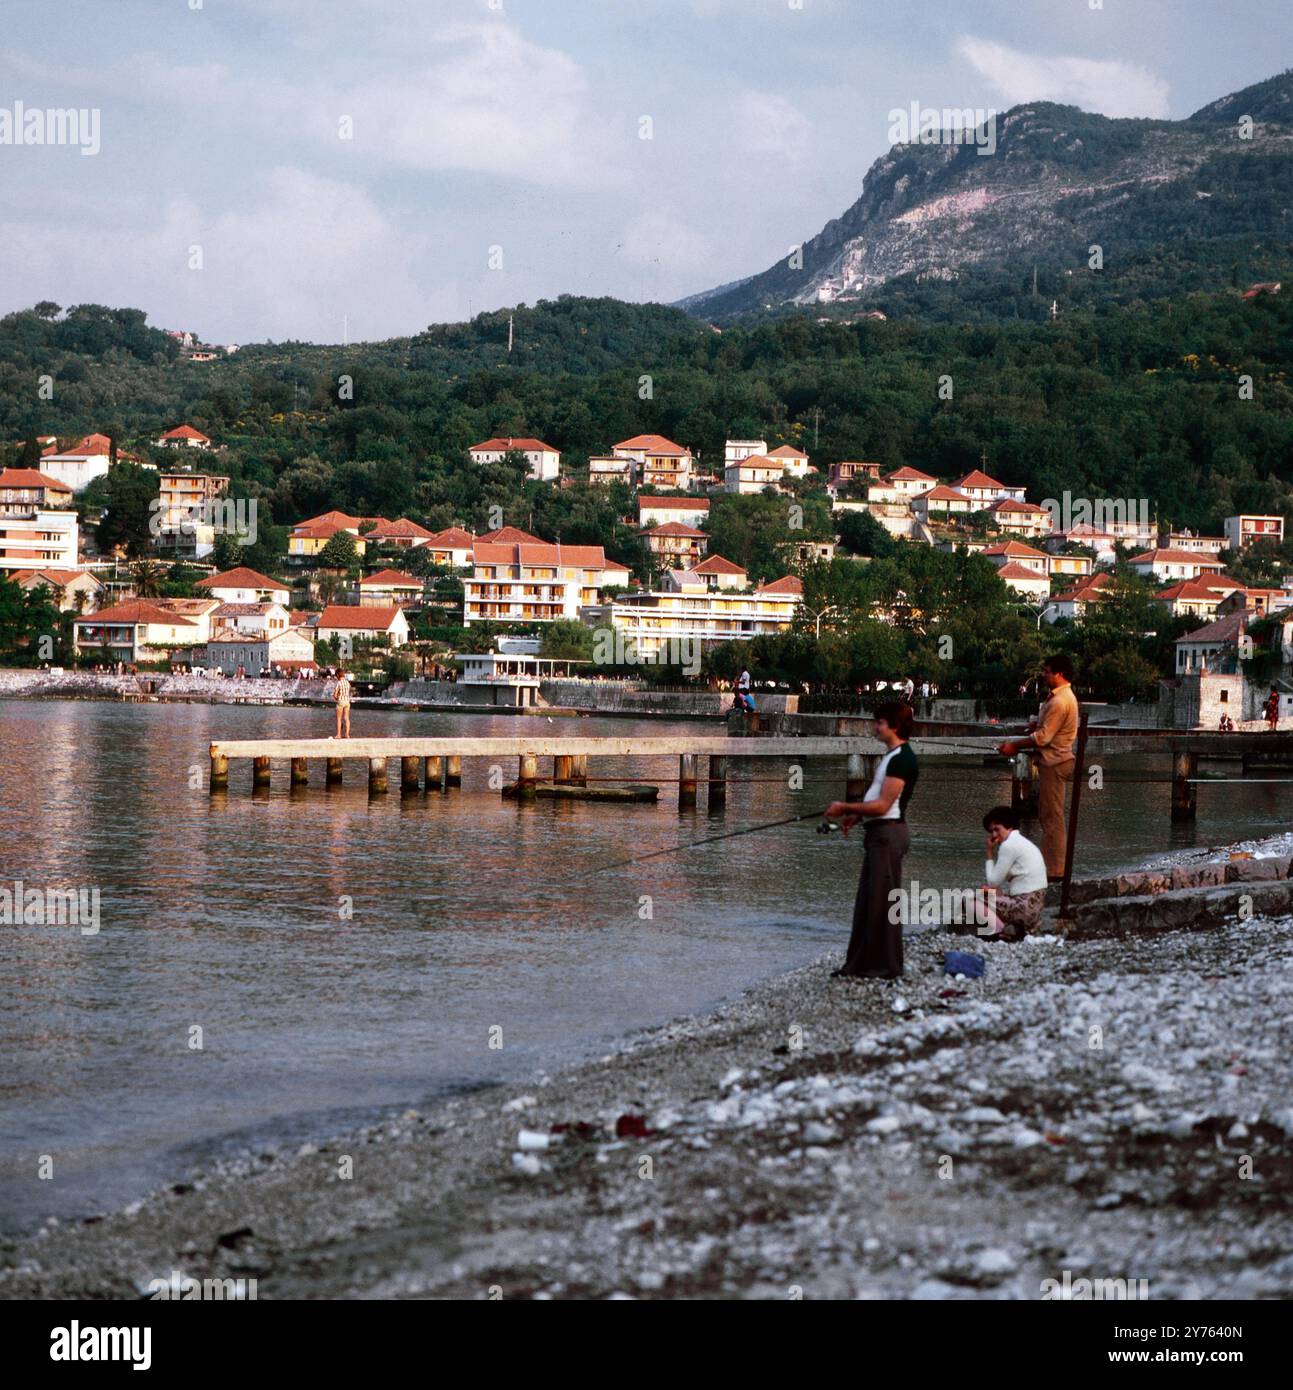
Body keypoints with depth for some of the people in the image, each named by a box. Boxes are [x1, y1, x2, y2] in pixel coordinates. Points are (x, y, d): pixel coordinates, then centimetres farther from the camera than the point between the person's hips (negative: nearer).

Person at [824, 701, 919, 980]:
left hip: (889, 833, -10)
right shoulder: (892, 756, 16)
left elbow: (883, 805, -19)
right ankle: (860, 964, 15)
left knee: (882, 900, -5)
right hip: (877, 832, 10)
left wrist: (845, 808, -14)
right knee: (866, 901, 11)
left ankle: (885, 967, 0)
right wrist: (854, 816, 10)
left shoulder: (902, 759, -15)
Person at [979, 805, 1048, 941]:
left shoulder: (1009, 845, -12)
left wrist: (989, 853, 0)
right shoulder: (1022, 842, 19)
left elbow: (992, 881, -8)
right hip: (1035, 906, 10)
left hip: (1025, 907, -10)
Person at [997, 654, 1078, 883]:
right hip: (1054, 760, 11)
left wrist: (1015, 745, -12)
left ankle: (1055, 870, -6)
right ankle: (1054, 864, 20)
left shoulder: (1060, 702, -19)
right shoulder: (1064, 697, 15)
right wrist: (1018, 745, 12)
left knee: (1051, 817, -7)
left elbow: (1043, 737, -21)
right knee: (1048, 814, 15)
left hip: (1054, 763, -11)